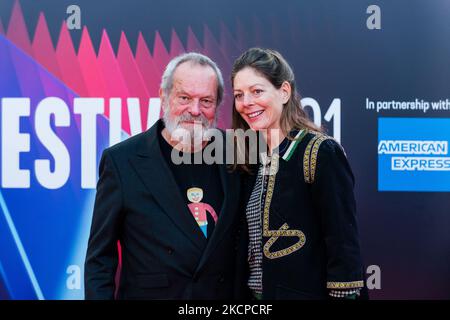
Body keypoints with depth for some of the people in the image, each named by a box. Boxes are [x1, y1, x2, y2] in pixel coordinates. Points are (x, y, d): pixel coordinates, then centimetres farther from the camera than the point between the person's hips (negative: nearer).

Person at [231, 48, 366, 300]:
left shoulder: (321, 153, -14)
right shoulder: (251, 161, 8)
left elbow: (344, 248, -18)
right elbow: (251, 243, 12)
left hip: (309, 292, -7)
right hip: (258, 292, 7)